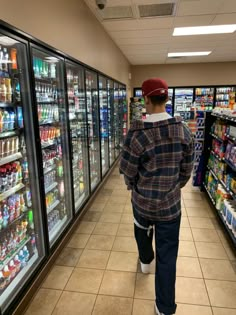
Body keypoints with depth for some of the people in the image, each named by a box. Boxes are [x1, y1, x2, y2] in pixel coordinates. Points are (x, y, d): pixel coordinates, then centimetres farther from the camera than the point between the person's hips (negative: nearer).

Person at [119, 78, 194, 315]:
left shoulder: (137, 133, -22)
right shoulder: (183, 130, -11)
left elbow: (128, 172, -12)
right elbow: (187, 169, -1)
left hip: (142, 200, -1)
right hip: (170, 203, 1)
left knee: (143, 232, 31)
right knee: (167, 255, 14)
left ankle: (145, 261, 60)